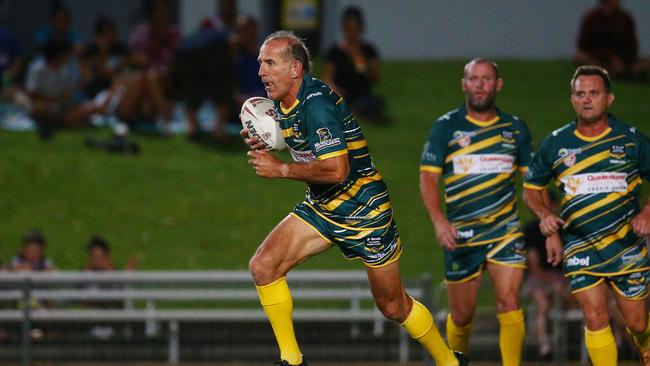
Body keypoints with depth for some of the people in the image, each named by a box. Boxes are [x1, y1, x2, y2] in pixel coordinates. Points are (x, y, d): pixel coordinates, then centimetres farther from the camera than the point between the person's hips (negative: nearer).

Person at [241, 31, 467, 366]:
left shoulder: (316, 103, -26)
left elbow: (336, 170, -32)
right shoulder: (283, 102, 2)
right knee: (263, 266, -10)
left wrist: (281, 169, -23)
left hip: (363, 211, -8)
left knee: (393, 306, 4)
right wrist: (264, 143, 3)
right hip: (321, 208, 8)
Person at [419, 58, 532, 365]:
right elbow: (428, 177, -4)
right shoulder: (445, 127, 1)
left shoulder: (515, 128, 8)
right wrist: (438, 221, -18)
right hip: (460, 234, -1)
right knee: (462, 314, 5)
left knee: (509, 303, -15)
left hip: (505, 230, 1)